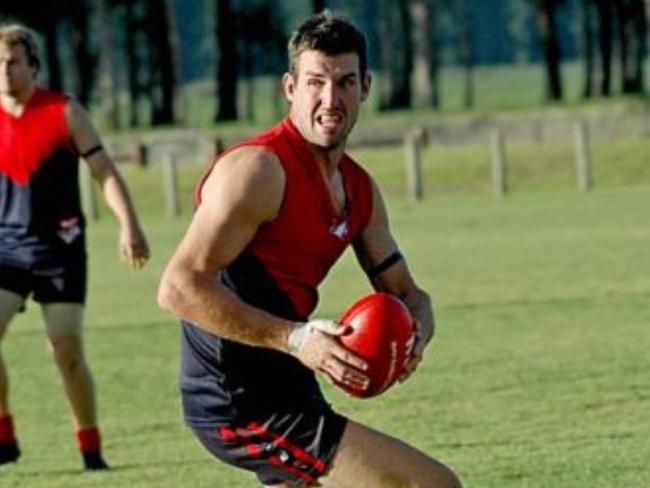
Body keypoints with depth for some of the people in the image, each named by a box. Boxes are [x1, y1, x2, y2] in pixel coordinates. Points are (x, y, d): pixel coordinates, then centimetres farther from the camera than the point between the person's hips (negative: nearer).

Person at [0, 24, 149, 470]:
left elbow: (105, 171, -6)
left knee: (67, 349, -6)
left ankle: (91, 449, 7)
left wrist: (129, 226, -19)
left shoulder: (64, 113, -5)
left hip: (59, 246, -3)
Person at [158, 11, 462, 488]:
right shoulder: (257, 169, -17)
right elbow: (180, 287, -25)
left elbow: (405, 293, 20)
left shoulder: (360, 190, 10)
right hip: (242, 408, -10)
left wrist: (415, 331, -6)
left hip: (286, 394, 10)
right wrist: (294, 338, -30)